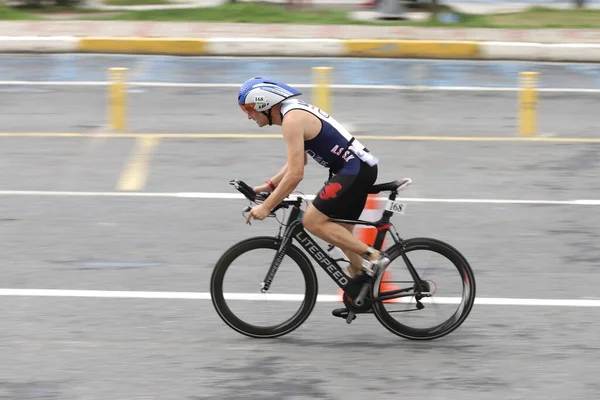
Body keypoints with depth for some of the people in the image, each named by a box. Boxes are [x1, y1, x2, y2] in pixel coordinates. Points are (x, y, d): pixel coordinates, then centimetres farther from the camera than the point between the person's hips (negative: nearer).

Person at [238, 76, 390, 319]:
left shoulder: (292, 119, -16)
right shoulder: (296, 110, 15)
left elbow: (295, 174, -22)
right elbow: (298, 161, 27)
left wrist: (266, 207, -18)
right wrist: (269, 185, 20)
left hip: (354, 171, -10)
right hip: (359, 168, 10)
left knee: (313, 221, -13)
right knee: (341, 233, 17)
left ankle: (372, 256, -12)